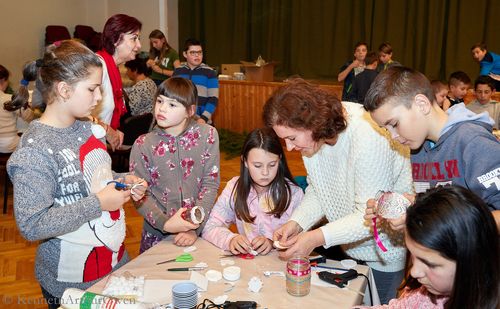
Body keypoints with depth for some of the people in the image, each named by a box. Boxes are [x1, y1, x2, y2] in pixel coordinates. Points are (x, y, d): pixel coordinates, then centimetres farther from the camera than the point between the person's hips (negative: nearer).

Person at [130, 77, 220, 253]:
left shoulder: (207, 135, -7)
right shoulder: (143, 144, -6)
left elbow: (210, 184, -8)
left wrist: (194, 229, -15)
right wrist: (165, 223, -20)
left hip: (199, 232, 0)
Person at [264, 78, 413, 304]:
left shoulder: (367, 136, -34)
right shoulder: (311, 137, -11)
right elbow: (318, 190, -2)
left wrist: (318, 238, -36)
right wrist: (297, 222, -18)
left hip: (384, 249, -6)